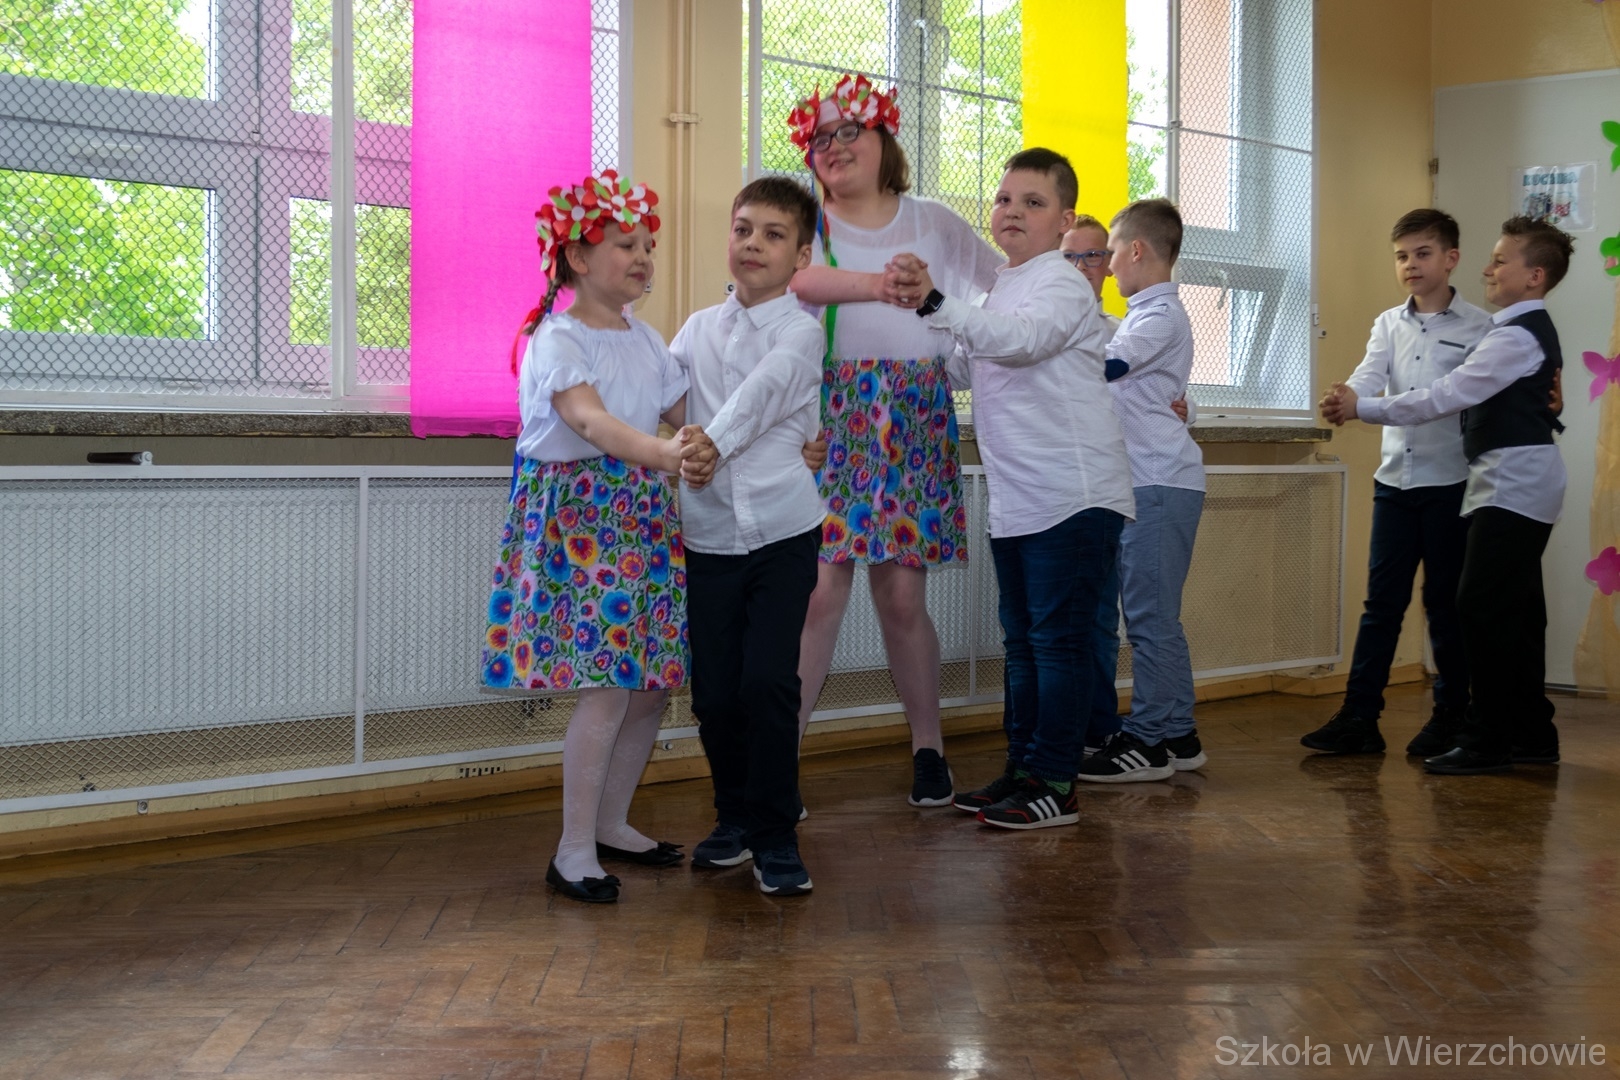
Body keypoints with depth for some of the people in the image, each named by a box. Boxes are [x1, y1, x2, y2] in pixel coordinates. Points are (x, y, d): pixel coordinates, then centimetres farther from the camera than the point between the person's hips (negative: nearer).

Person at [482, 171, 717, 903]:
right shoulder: (558, 340, -10)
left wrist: (704, 452, -11)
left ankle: (611, 824, 25)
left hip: (643, 521, 8)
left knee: (652, 683, 8)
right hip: (576, 518, -7)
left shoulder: (646, 342, 14)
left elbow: (683, 420, 11)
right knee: (607, 689, -13)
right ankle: (573, 852, -3)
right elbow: (589, 419, -27)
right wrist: (663, 451, -43)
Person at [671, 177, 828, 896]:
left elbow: (761, 393, -20)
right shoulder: (698, 328, 14)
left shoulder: (801, 332, -2)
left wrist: (710, 443, -35)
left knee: (768, 681, -9)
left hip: (782, 530, -4)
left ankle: (775, 838, 5)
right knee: (714, 690, 5)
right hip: (708, 533, 4)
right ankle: (735, 818, 27)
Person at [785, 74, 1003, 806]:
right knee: (820, 592, -8)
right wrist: (876, 285, -35)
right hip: (829, 416, -1)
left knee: (902, 596, 2)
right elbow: (794, 278, -18)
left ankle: (927, 746, 18)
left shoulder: (934, 223, 14)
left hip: (913, 417, 1)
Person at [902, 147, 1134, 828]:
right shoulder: (998, 291, 17)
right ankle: (1023, 767, 25)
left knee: (1059, 639, -5)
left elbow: (1021, 338, -31)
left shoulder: (1061, 284, -10)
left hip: (1074, 496, -9)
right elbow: (966, 363, 33)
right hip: (1014, 503, 9)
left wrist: (937, 303, -40)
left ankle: (1055, 782, 2)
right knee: (1021, 639, 15)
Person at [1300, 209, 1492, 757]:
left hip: (1451, 481, -3)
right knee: (1382, 600, 4)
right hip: (1395, 479, 4)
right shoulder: (1388, 324, 11)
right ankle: (1359, 716, 6)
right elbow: (1370, 374, -5)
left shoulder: (1478, 327, 0)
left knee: (1446, 603, 5)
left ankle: (1451, 716, 17)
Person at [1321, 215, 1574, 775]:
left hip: (1514, 484, -10)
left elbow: (1446, 396, -19)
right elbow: (1463, 397, 17)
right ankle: (1531, 735, 19)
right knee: (1515, 612, 12)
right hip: (1519, 483, 10)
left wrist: (1363, 408, -14)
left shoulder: (1518, 336, -15)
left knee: (1482, 608, -9)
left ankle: (1488, 740, -5)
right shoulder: (1527, 330, 17)